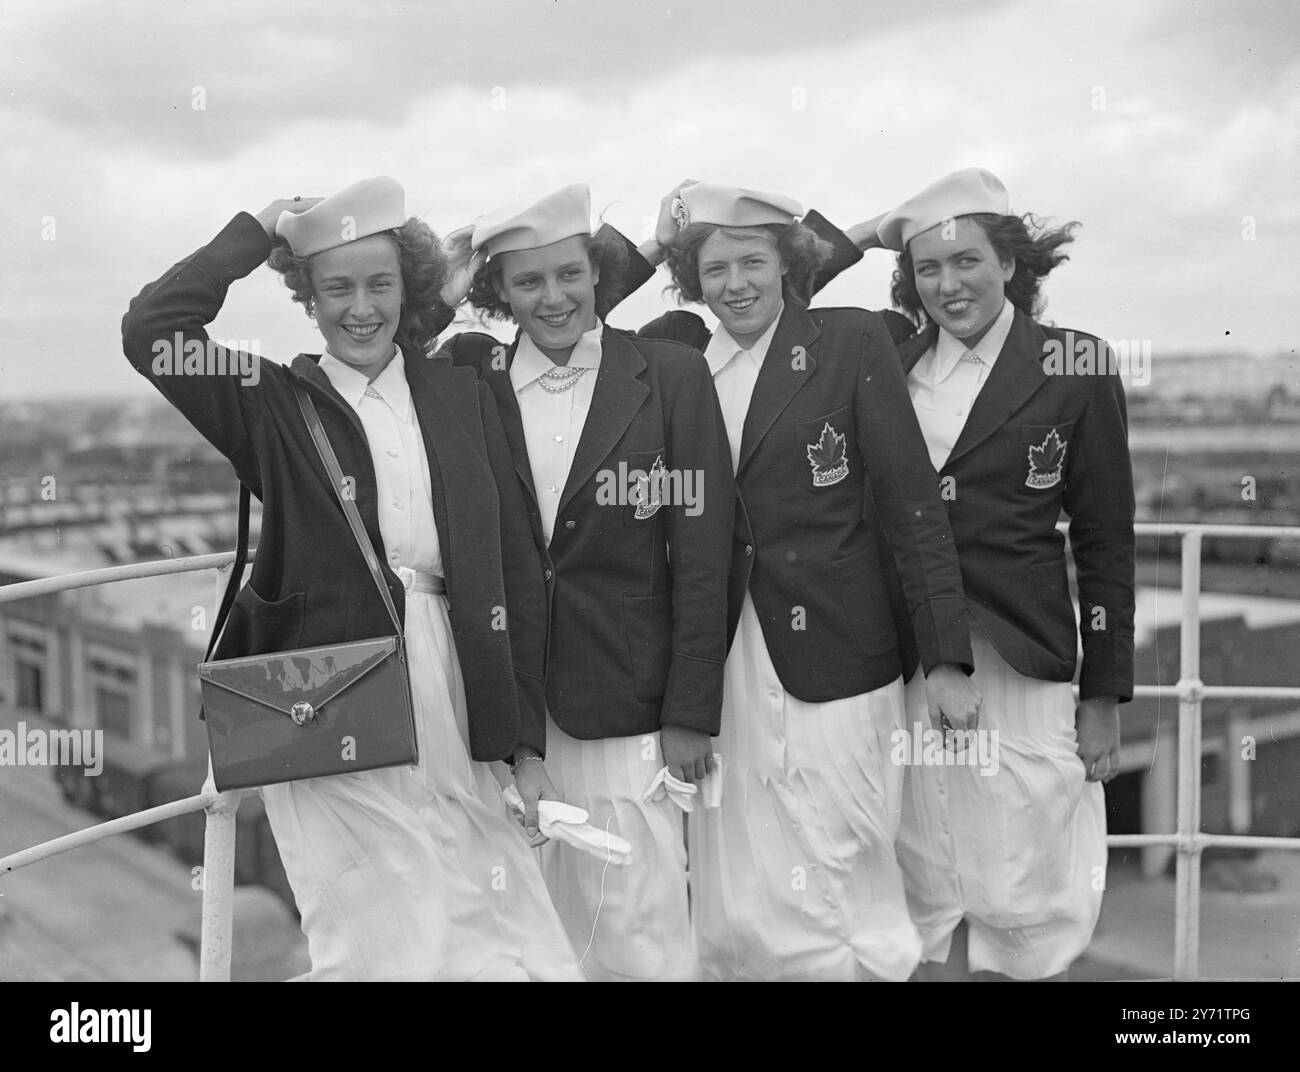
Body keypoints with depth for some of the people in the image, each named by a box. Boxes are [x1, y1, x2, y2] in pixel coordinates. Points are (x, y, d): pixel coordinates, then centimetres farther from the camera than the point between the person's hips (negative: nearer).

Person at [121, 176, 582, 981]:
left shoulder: (462, 398, 11)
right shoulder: (274, 404, 6)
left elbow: (517, 571, 9)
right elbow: (151, 331, -11)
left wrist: (527, 740, 5)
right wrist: (258, 230, -2)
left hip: (458, 711, 3)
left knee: (521, 952, 2)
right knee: (385, 951, -3)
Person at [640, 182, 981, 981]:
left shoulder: (851, 341, -3)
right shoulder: (675, 356, 7)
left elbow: (913, 505, -5)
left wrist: (946, 657, -8)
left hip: (832, 669, -3)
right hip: (720, 672, 3)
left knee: (836, 904, 3)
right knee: (731, 915, 8)